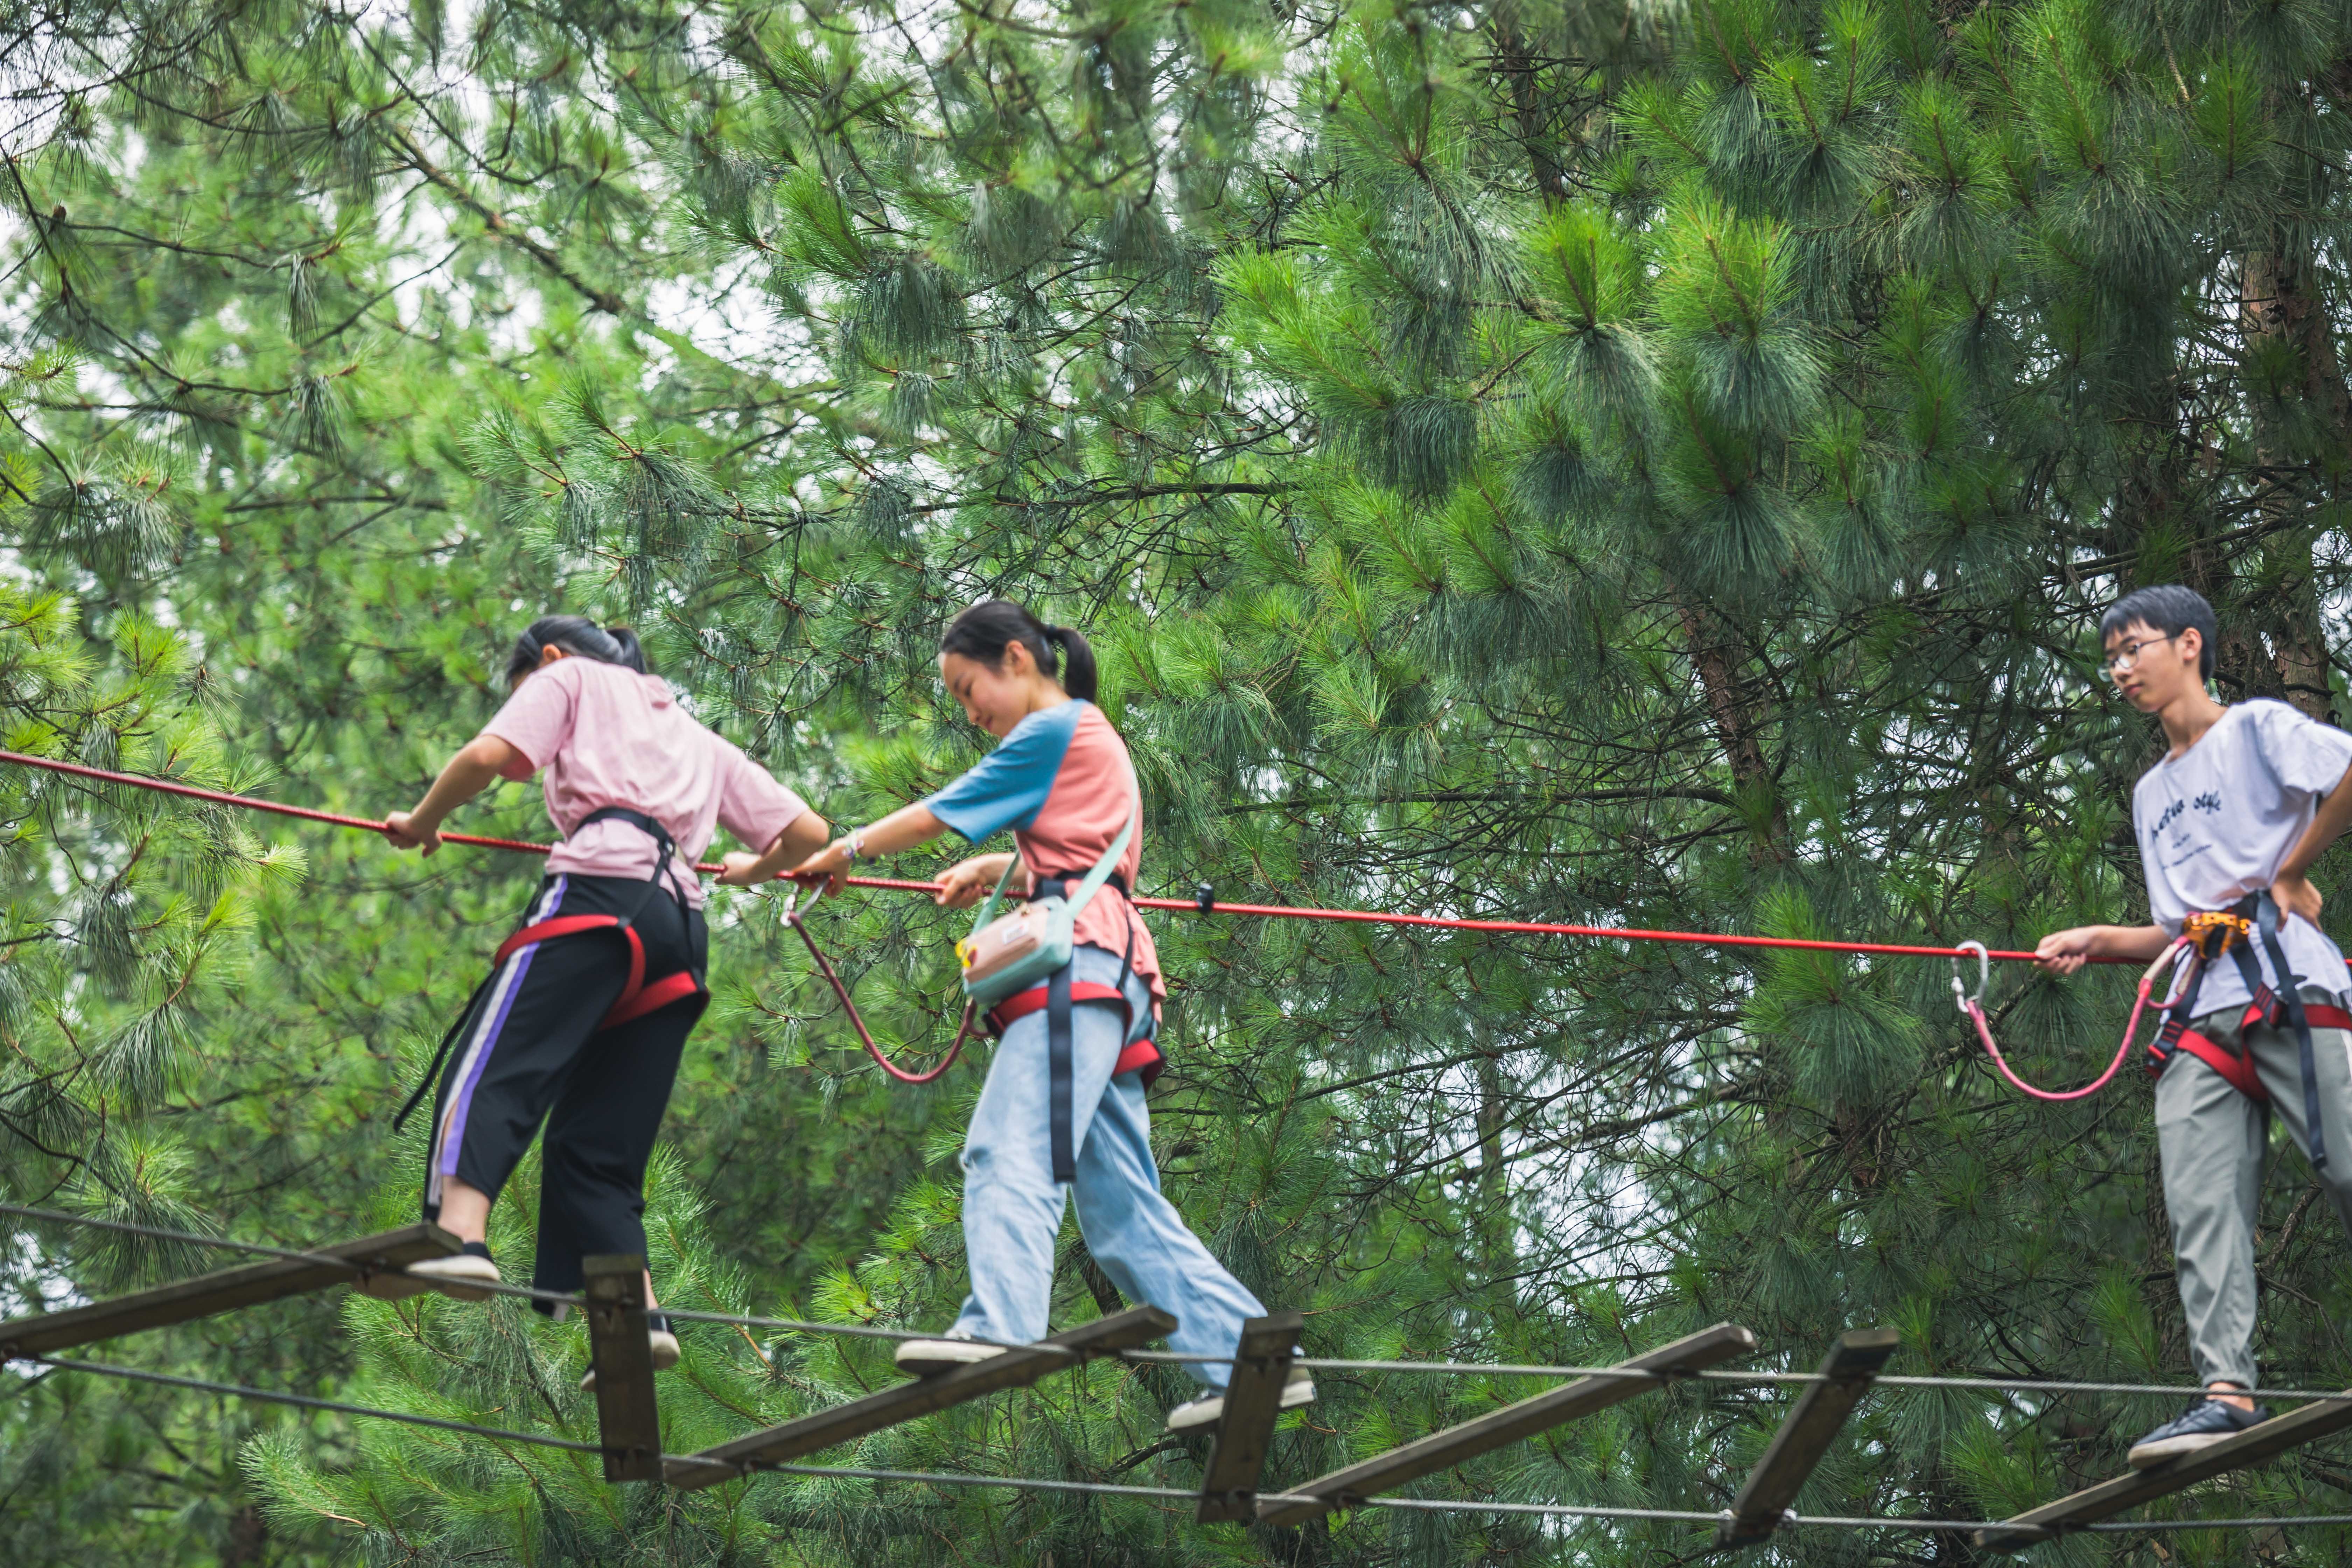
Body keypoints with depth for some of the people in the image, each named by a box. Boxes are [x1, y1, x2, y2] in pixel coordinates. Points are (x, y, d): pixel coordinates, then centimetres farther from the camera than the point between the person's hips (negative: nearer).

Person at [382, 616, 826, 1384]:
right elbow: (809, 832, 31)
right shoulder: (696, 738, 36)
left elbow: (488, 754, 0)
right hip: (682, 925, 7)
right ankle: (637, 1314, -4)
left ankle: (460, 1237, -42)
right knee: (595, 1144, 8)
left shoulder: (569, 679, 20)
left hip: (601, 890, -7)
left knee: (491, 1069, -20)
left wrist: (421, 823, 15)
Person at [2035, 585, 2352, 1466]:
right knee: (2201, 1210, -8)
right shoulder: (2151, 794, 28)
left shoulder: (2256, 729, 6)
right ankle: (2228, 1392, -15)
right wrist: (2095, 943, 13)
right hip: (2203, 1013, 7)